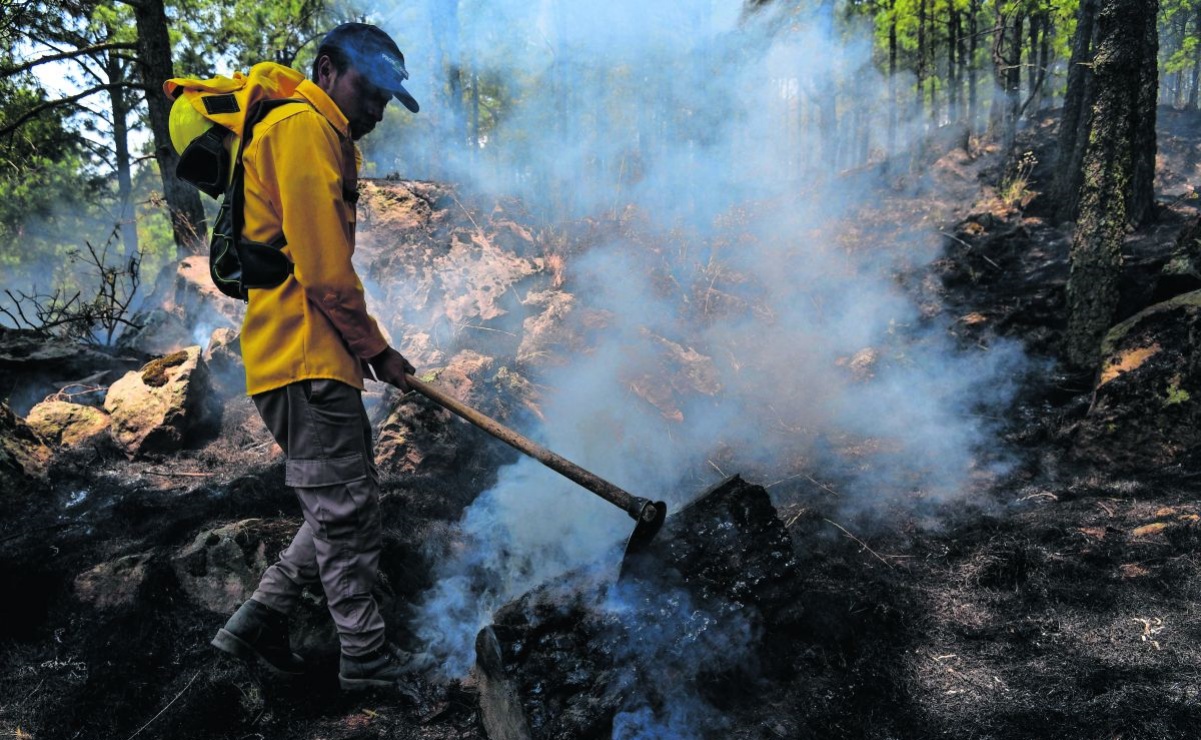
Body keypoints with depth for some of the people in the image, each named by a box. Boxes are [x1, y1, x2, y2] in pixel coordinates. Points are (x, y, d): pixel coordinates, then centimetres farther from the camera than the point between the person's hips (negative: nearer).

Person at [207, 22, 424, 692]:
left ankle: (259, 622, 24)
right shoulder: (303, 128, -10)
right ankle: (367, 657, 14)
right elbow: (323, 268, -18)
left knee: (347, 507, 15)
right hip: (306, 361, -10)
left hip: (320, 360, 10)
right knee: (347, 511, -1)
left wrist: (367, 347, 16)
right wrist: (375, 347, -8)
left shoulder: (329, 141, 23)